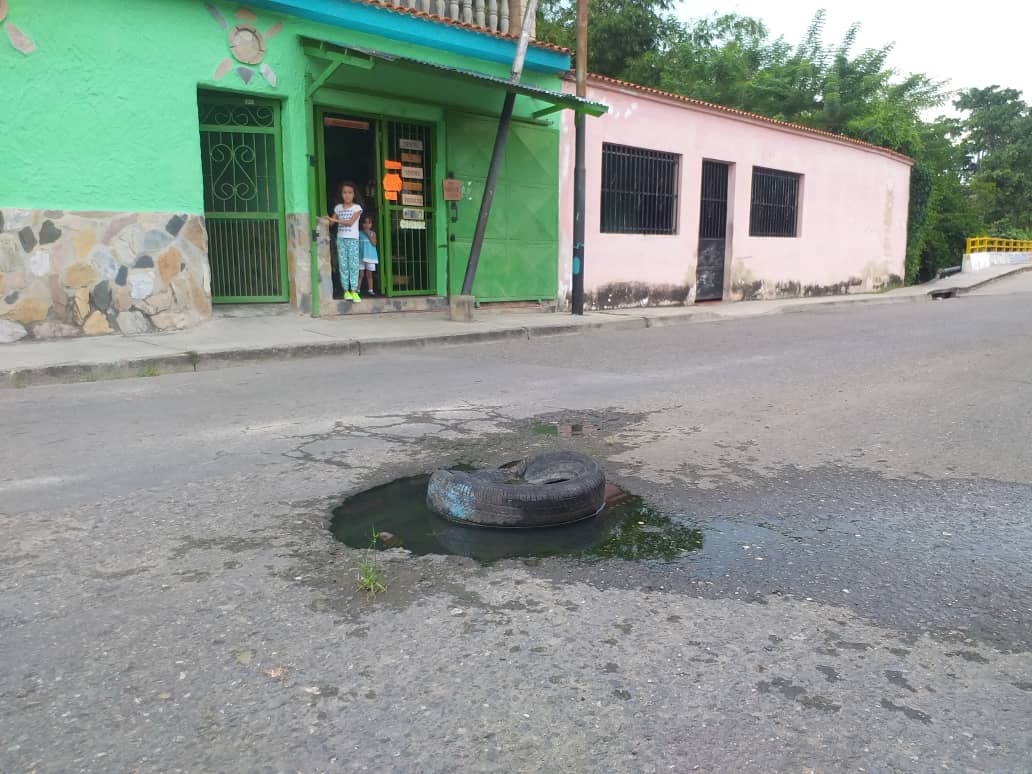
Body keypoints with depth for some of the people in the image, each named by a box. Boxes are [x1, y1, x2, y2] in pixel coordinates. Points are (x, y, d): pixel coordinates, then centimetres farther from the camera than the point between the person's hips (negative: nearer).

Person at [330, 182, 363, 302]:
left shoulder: (357, 207, 1)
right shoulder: (338, 207, 12)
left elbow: (350, 222, -11)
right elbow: (331, 221, 11)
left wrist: (335, 220, -15)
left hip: (353, 239, -3)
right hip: (341, 239, 3)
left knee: (353, 265, -6)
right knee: (343, 265, 0)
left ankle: (354, 291, -7)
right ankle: (346, 291, 2)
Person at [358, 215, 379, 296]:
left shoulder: (373, 233, 5)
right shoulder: (359, 233, 5)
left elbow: (374, 243, -8)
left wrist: (368, 234, -12)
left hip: (370, 256, 1)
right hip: (361, 256, -1)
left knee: (369, 274, 4)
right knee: (361, 274, -3)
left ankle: (370, 290, 7)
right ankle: (357, 290, -1)